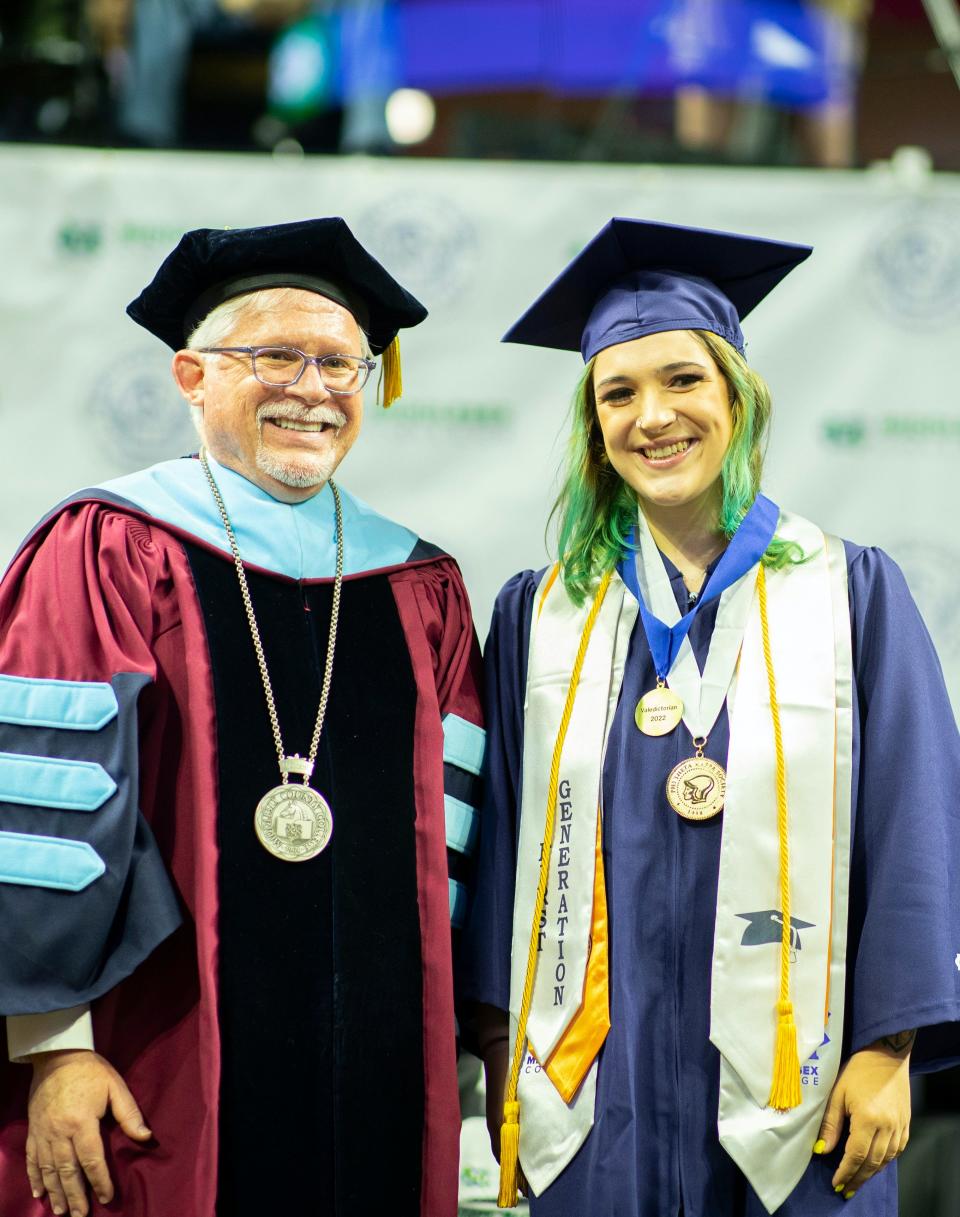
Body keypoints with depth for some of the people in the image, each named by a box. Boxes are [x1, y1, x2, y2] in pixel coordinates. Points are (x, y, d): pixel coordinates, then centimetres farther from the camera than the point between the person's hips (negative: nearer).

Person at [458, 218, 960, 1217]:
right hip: (600, 1092, 1)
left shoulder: (851, 595, 1)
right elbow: (501, 839, 6)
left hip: (789, 1096, -1)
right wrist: (500, 1058, 3)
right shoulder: (541, 615, 6)